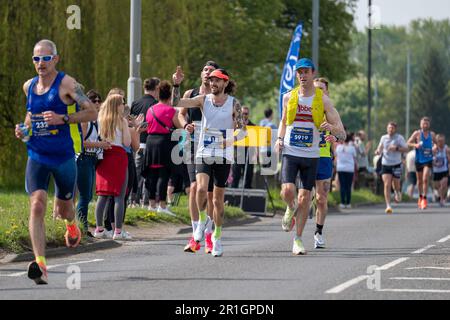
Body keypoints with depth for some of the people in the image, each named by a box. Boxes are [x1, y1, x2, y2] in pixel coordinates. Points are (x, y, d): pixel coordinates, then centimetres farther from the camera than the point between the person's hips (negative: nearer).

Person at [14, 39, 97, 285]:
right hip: (37, 156, 3)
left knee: (63, 209, 14)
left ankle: (72, 224, 55)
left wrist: (63, 119, -22)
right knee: (37, 205, -18)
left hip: (64, 156, -3)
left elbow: (92, 112, -11)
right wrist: (24, 128, 6)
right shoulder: (29, 86, 8)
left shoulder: (66, 83, -9)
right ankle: (40, 264, -24)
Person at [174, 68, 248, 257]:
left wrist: (233, 138, -22)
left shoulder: (234, 103, -1)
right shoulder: (203, 100, 4)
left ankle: (217, 236, 22)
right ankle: (202, 219, 5)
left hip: (224, 155, -1)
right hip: (204, 153, 1)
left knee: (218, 199, 5)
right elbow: (176, 103, -1)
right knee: (201, 188, -23)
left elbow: (243, 129, -3)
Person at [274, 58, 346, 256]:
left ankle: (298, 240, 11)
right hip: (290, 153, 0)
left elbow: (342, 134, -2)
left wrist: (331, 127, -25)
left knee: (305, 198, 0)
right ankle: (291, 209, 17)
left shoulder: (323, 100, -2)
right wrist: (280, 139, 5)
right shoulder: (289, 97, 3)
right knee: (287, 191, -19)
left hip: (311, 155, 0)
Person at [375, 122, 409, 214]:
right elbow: (380, 147, 22)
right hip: (385, 164, 1)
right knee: (387, 185, -12)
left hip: (396, 165, -1)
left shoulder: (399, 138, -3)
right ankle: (388, 206, -13)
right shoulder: (383, 138, 7)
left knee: (396, 185, 10)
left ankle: (397, 192, 49)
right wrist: (378, 151, -1)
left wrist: (396, 148, -21)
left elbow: (406, 149, -7)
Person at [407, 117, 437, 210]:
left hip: (428, 160, 0)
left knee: (425, 179, -15)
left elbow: (436, 143, 20)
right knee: (419, 181, 11)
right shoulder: (417, 133, -4)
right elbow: (408, 143, -4)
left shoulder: (432, 134, 3)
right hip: (419, 160, 0)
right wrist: (415, 145, -23)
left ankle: (424, 199, -11)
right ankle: (420, 197, 31)